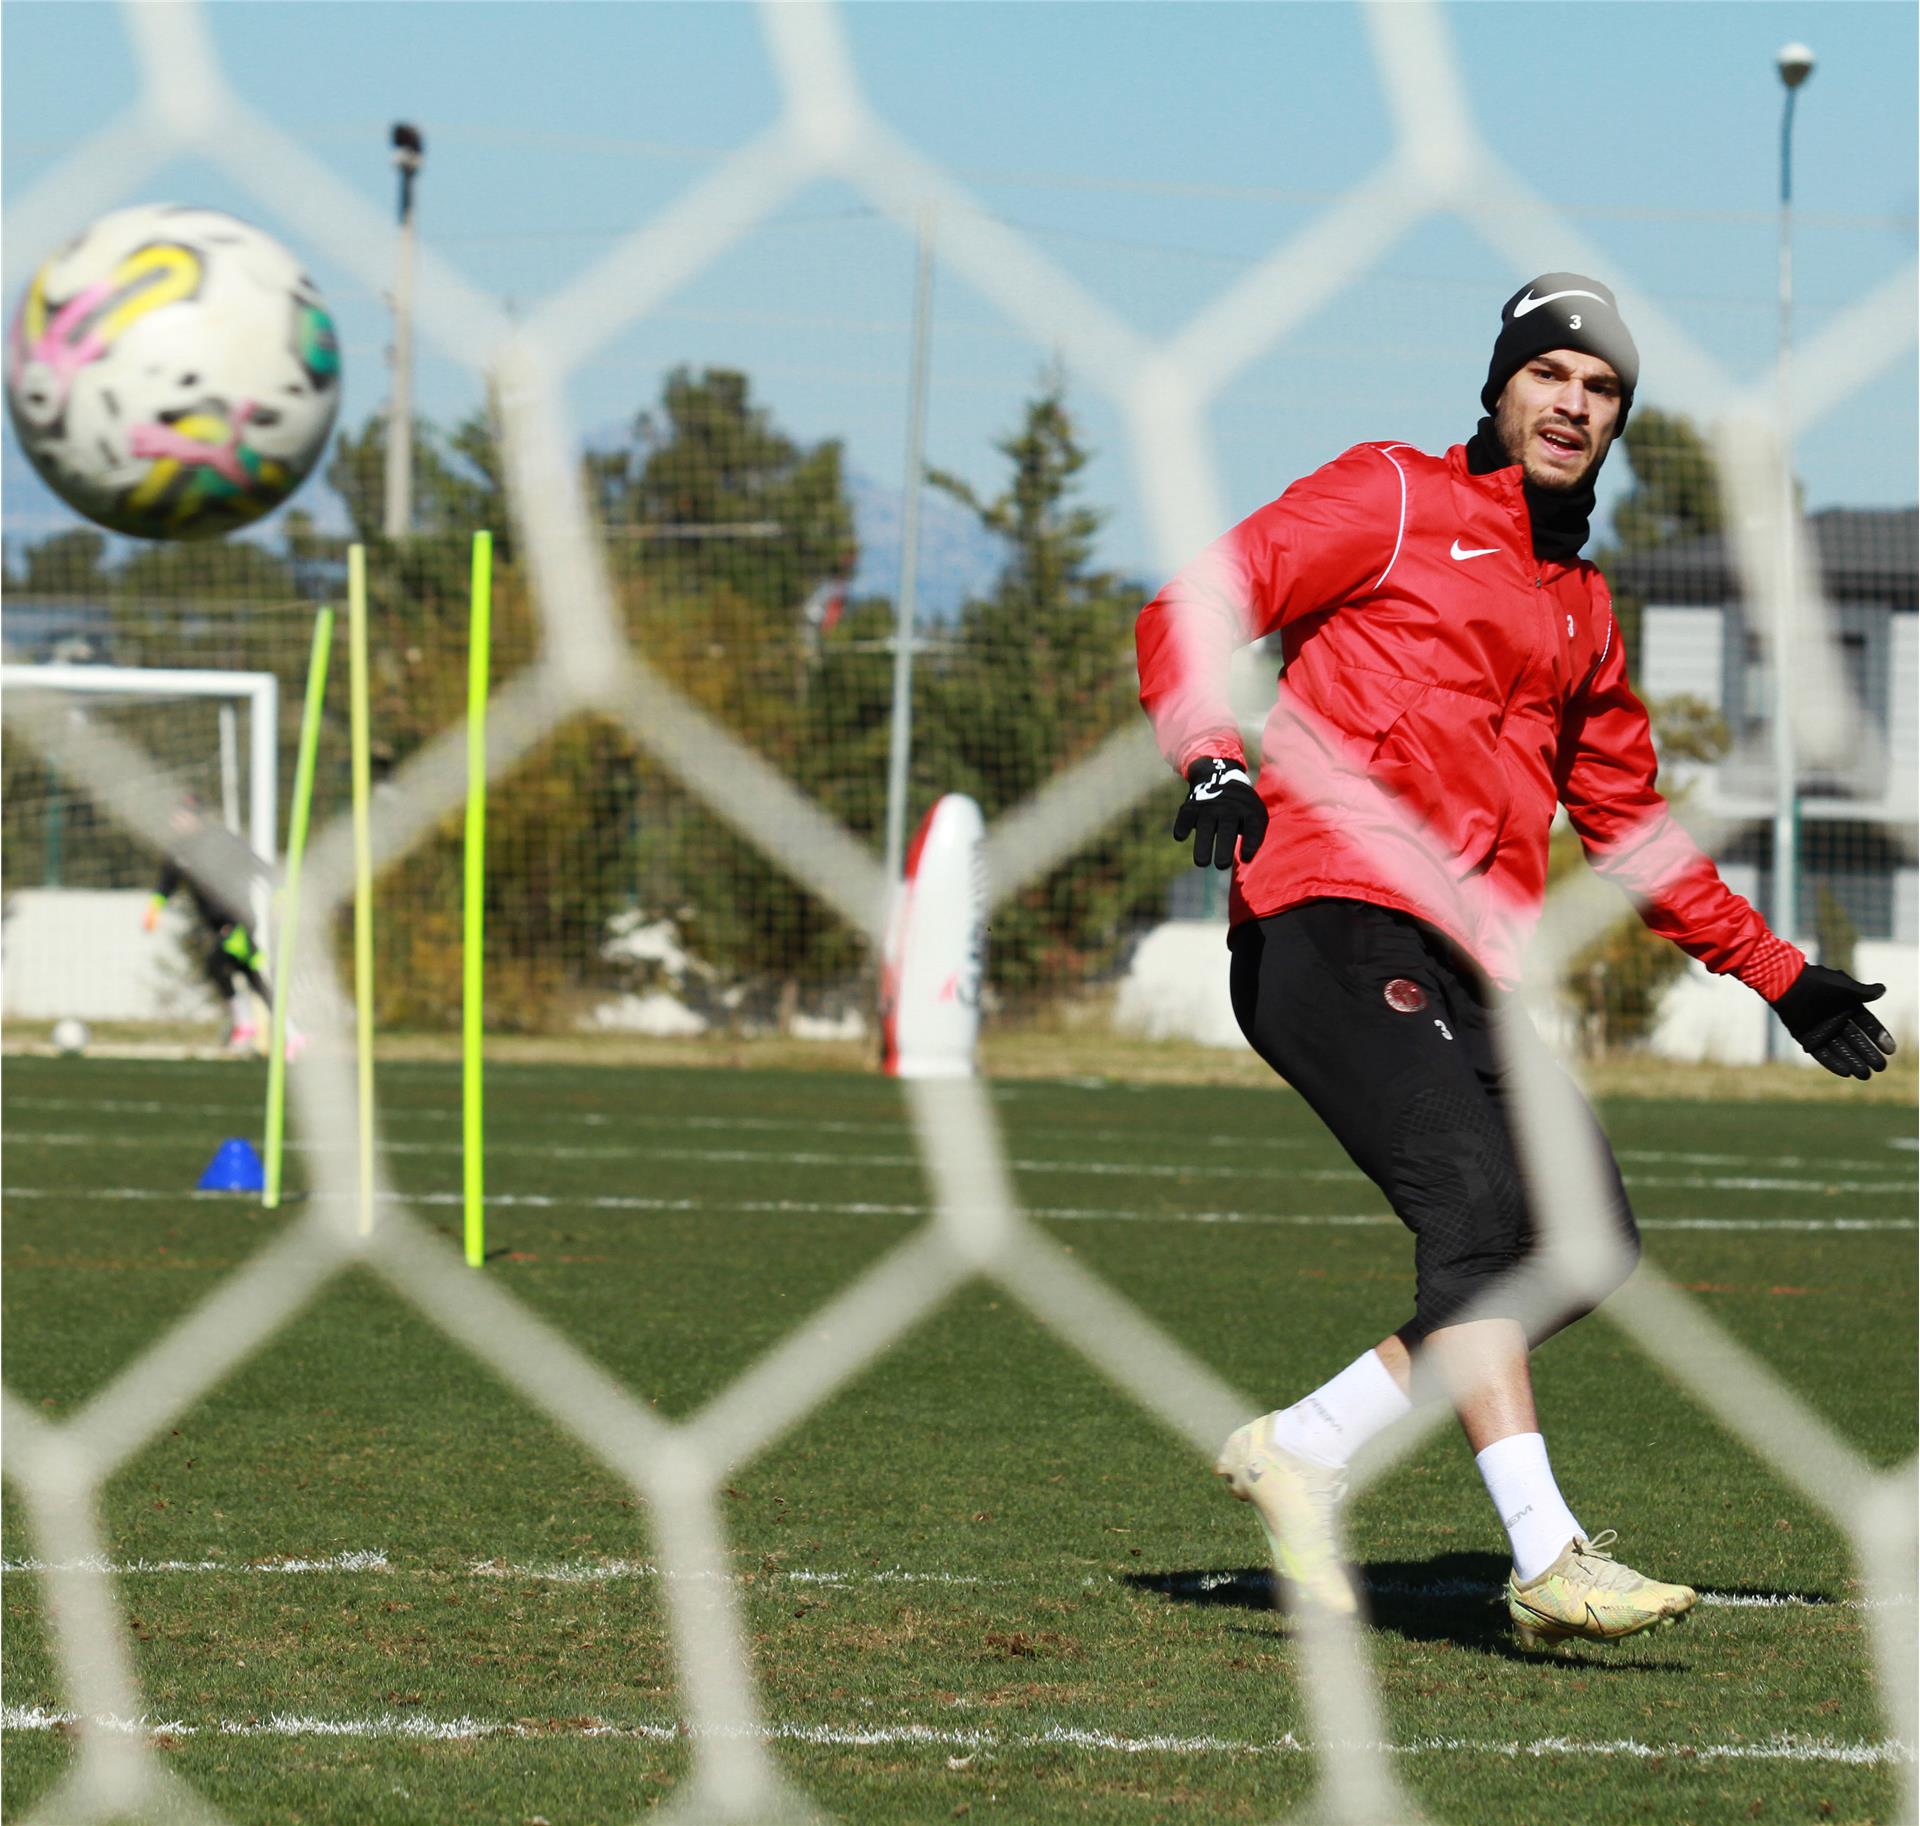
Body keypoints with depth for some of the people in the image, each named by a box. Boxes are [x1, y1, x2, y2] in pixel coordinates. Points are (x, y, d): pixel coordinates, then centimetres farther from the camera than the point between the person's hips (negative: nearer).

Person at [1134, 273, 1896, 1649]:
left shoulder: (1580, 613, 26)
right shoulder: (1396, 502, 6)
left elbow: (1629, 827, 34)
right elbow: (1190, 616, -3)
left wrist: (1779, 973, 31)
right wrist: (1213, 761, -22)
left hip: (1472, 970, 7)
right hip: (1332, 926, -7)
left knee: (1590, 1244, -4)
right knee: (1481, 1205, -22)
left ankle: (1305, 1452, 6)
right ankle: (1547, 1554, -27)